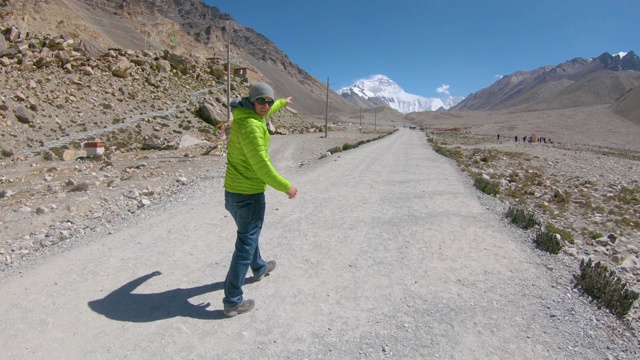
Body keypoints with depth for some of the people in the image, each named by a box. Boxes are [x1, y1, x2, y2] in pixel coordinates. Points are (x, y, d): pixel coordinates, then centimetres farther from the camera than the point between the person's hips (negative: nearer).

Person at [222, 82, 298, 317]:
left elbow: (263, 113, 30)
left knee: (248, 233, 28)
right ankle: (233, 302, 11)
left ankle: (259, 268, 53)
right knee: (245, 245, 0)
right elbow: (262, 166, -25)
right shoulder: (251, 126, -23)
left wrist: (282, 102, 47)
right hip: (249, 195, -10)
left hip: (232, 191, 10)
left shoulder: (244, 115, 6)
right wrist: (286, 187, -14)